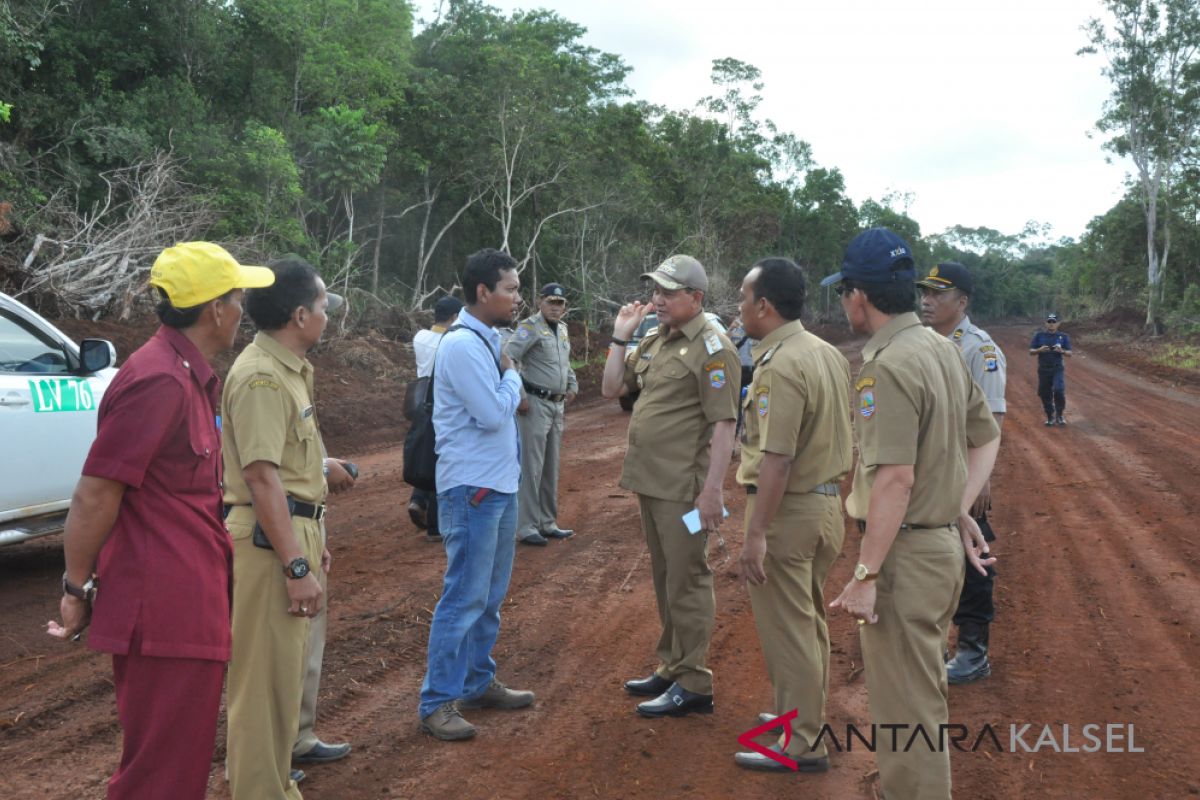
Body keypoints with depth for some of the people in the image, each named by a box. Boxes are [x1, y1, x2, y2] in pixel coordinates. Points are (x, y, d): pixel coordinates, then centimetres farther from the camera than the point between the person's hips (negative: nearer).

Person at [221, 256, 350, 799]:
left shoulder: (287, 369, 14)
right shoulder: (262, 376, -18)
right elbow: (261, 476, -24)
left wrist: (312, 539, 23)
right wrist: (297, 566, -25)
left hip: (293, 528, 11)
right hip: (271, 539, -11)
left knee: (283, 667, 20)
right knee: (268, 673, -2)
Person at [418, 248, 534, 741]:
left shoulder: (489, 340, 13)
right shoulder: (462, 345, -17)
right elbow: (493, 413, -20)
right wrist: (512, 375, -5)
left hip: (501, 485, 10)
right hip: (473, 489, -10)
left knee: (491, 595, 16)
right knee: (464, 598, -6)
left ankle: (478, 684, 28)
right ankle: (437, 702, 3)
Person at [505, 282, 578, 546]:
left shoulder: (562, 329, 14)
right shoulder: (530, 327, -11)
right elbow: (507, 359, -22)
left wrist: (573, 385, 17)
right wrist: (519, 395, -22)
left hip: (557, 406, 8)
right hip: (535, 405, -8)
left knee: (551, 468, 14)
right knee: (531, 468, -6)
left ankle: (548, 523, 23)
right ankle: (526, 527, -2)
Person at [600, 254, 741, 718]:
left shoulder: (711, 348, -13)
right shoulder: (653, 342, 12)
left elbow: (723, 424, -18)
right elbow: (611, 389, 18)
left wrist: (712, 490, -23)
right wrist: (620, 336, 7)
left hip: (683, 488, -9)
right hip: (650, 483, 9)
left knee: (686, 583, -1)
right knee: (664, 580, 17)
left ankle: (693, 684, 7)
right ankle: (670, 668, 29)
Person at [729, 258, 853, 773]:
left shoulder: (778, 366, -21)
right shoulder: (827, 353, 8)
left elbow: (776, 458, -26)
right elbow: (840, 435, 14)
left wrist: (756, 533, -24)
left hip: (787, 509, -9)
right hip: (825, 502, 9)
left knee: (786, 630, 2)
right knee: (809, 623, 21)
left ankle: (801, 746, 11)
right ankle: (805, 716, 36)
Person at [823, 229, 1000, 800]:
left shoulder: (888, 366, -20)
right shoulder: (944, 350, 9)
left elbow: (895, 479, -25)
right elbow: (986, 436, 17)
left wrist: (865, 575, -22)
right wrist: (961, 511, 11)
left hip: (905, 554, -10)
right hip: (945, 545, 10)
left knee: (904, 711, 2)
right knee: (922, 697, 24)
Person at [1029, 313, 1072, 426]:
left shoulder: (1063, 336, 7)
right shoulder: (1039, 335, 7)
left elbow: (1069, 354, 5)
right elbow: (1031, 351, 6)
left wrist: (1062, 351, -16)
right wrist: (1039, 350, -15)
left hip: (1058, 369, -1)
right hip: (1043, 369, 1)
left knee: (1059, 391, -18)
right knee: (1045, 394, 4)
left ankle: (1059, 415, -1)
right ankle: (1050, 417, 19)